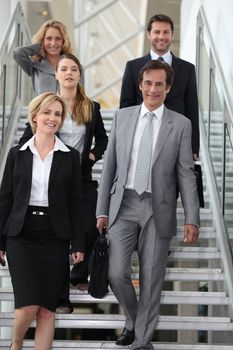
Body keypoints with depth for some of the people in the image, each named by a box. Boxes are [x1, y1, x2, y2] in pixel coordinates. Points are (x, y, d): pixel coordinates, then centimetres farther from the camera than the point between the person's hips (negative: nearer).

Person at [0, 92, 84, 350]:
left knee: (47, 308, 0)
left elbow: (75, 203, 5)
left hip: (55, 238, 1)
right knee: (29, 304, -11)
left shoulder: (70, 157, 5)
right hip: (21, 235, -1)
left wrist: (78, 244, 0)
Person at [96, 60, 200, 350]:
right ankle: (133, 320, 22)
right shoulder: (122, 117, 6)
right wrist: (102, 210, 4)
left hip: (158, 209, -1)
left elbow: (186, 174, 0)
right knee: (116, 273, -7)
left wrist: (192, 219, -7)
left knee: (151, 279, 4)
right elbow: (109, 166, 8)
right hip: (124, 205, 1)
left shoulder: (180, 124, 1)